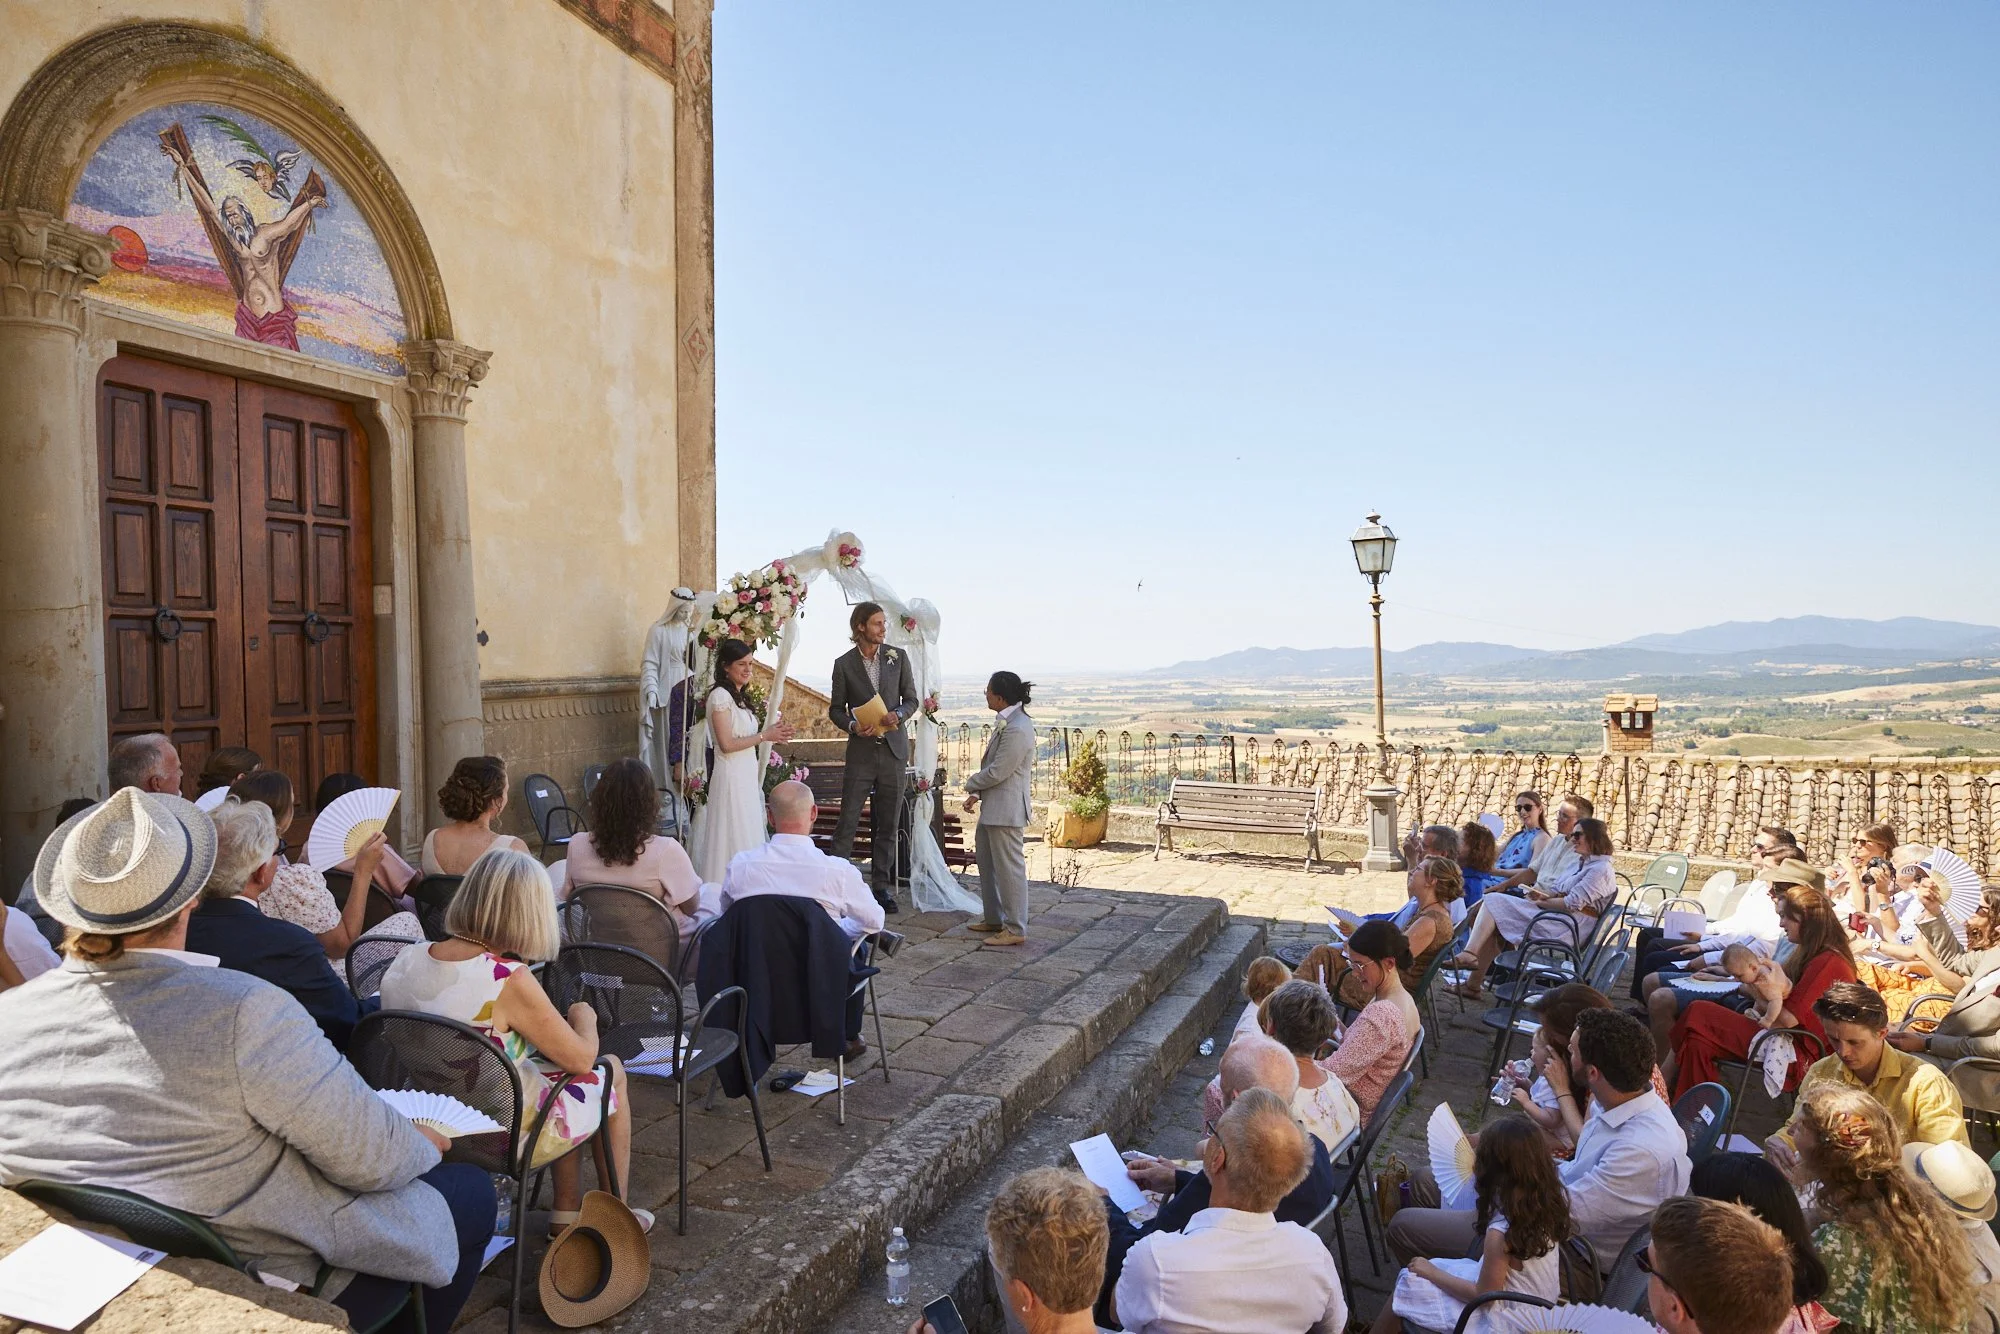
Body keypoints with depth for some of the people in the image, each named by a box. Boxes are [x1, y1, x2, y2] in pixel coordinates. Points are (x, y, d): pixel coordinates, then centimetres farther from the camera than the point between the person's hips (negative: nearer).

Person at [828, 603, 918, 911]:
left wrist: (898, 715, -12)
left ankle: (881, 886, 16)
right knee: (848, 820, -5)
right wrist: (852, 726, -14)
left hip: (893, 749, 2)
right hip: (861, 750, -2)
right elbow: (835, 709, 5)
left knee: (888, 824, 7)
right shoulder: (844, 663, 0)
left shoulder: (898, 658, 5)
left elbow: (912, 700, 9)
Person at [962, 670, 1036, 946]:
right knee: (986, 862, 20)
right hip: (993, 807, 11)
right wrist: (976, 794, 8)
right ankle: (993, 919, 33)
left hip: (1006, 810, -11)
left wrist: (971, 784, -4)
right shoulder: (1007, 722, 9)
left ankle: (1016, 929, 9)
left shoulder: (1017, 730, -23)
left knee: (1009, 868, -1)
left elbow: (997, 772, -22)